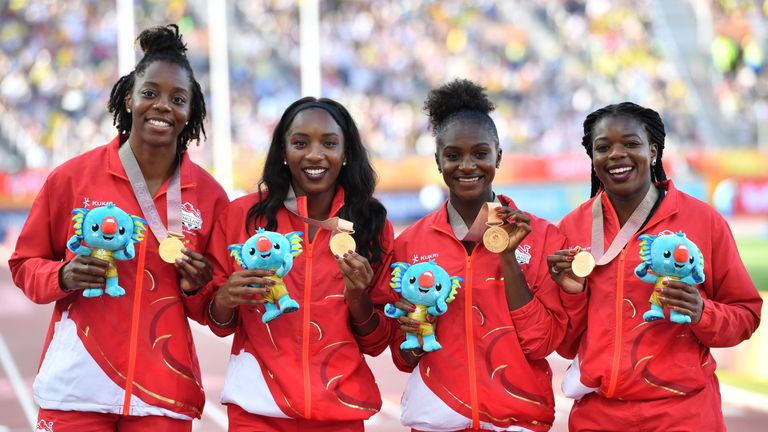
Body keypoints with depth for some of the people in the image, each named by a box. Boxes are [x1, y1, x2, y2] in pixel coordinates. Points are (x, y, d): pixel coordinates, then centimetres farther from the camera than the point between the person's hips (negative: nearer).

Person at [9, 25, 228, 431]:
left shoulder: (209, 195, 3)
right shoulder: (72, 177, -2)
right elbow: (25, 264, 7)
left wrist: (197, 289, -9)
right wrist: (64, 276, -12)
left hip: (163, 393, 1)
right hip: (75, 387, -1)